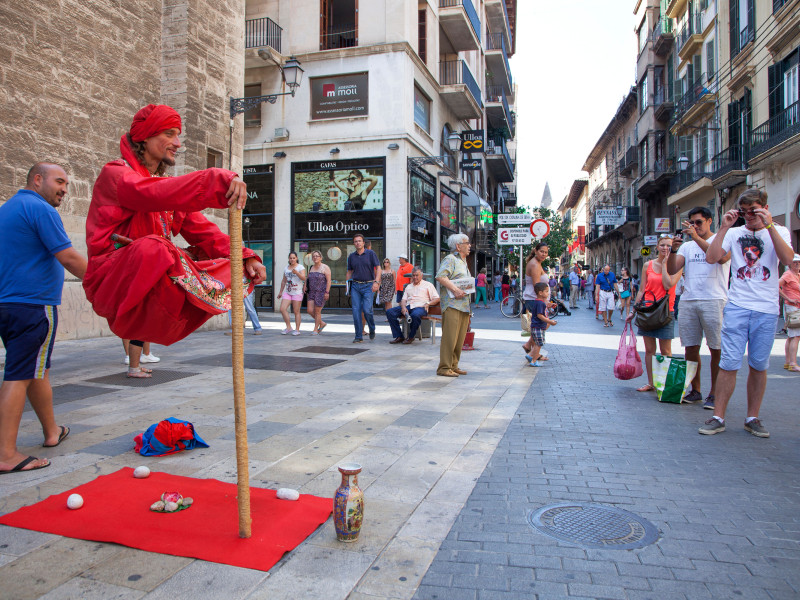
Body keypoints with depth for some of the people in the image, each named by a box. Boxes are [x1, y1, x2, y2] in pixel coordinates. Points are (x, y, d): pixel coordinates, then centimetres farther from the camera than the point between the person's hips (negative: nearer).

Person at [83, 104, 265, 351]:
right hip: (111, 279, -8)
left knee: (234, 266, 0)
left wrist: (245, 256, -7)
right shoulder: (115, 174, -3)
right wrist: (219, 180, -39)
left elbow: (202, 230, 9)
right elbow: (156, 194, -28)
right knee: (152, 248, -39)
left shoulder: (164, 182, 20)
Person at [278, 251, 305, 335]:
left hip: (297, 292, -5)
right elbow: (283, 281, 21)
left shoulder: (300, 267, -2)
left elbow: (303, 278, -16)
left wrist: (296, 273, -33)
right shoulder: (286, 268, 14)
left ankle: (297, 330, 5)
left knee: (296, 311, -3)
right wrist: (280, 292, 21)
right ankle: (288, 327, 4)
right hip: (287, 292, 5)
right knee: (282, 309, -7)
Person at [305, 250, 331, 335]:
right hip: (312, 292, 6)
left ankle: (316, 329, 10)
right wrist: (305, 287, 7)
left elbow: (329, 281, -12)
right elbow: (308, 279, 22)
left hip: (321, 292, -6)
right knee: (310, 310, -2)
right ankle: (322, 323, 19)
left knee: (317, 311, -3)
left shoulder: (325, 268, -7)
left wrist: (327, 292, -18)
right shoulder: (311, 268, 12)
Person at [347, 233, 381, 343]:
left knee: (367, 310, -13)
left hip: (368, 285, -3)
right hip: (355, 286, 3)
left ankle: (372, 329, 15)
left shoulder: (370, 253, 1)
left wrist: (376, 282, -13)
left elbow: (378, 268, -1)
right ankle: (358, 336, 3)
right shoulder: (351, 256, 10)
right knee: (356, 310, -3)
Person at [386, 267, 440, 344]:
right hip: (408, 306, 5)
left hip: (420, 306, -5)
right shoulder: (409, 286, 29)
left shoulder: (428, 285, 16)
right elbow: (403, 299, 18)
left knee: (415, 315, -42)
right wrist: (403, 307, -5)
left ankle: (411, 337, -20)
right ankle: (398, 336, -18)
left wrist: (428, 303, -12)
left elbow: (436, 299, 7)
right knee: (389, 312, -19)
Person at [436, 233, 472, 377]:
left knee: (460, 338, 10)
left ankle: (454, 366, 18)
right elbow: (440, 276, -20)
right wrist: (455, 289, -24)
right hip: (452, 304, -9)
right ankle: (444, 368, -4)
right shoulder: (450, 259, -5)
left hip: (464, 305, 9)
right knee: (449, 338, -9)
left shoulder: (463, 261, 25)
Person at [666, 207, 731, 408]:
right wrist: (673, 249, -11)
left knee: (716, 349, -3)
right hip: (688, 301, 4)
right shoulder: (687, 246, 17)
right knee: (691, 347, 4)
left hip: (714, 300, -4)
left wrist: (697, 238, -22)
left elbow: (721, 257, -18)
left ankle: (714, 393, 5)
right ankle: (695, 390, 15)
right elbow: (672, 270, 6)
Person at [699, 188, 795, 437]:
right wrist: (724, 227, -9)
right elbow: (711, 258, -6)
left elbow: (787, 258, -13)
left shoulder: (779, 232, 7)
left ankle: (752, 418, 18)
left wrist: (769, 225, -16)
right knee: (729, 364, -4)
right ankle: (718, 417, 3)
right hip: (737, 306, 0)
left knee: (759, 365, 6)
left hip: (767, 309, 1)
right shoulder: (734, 233, 8)